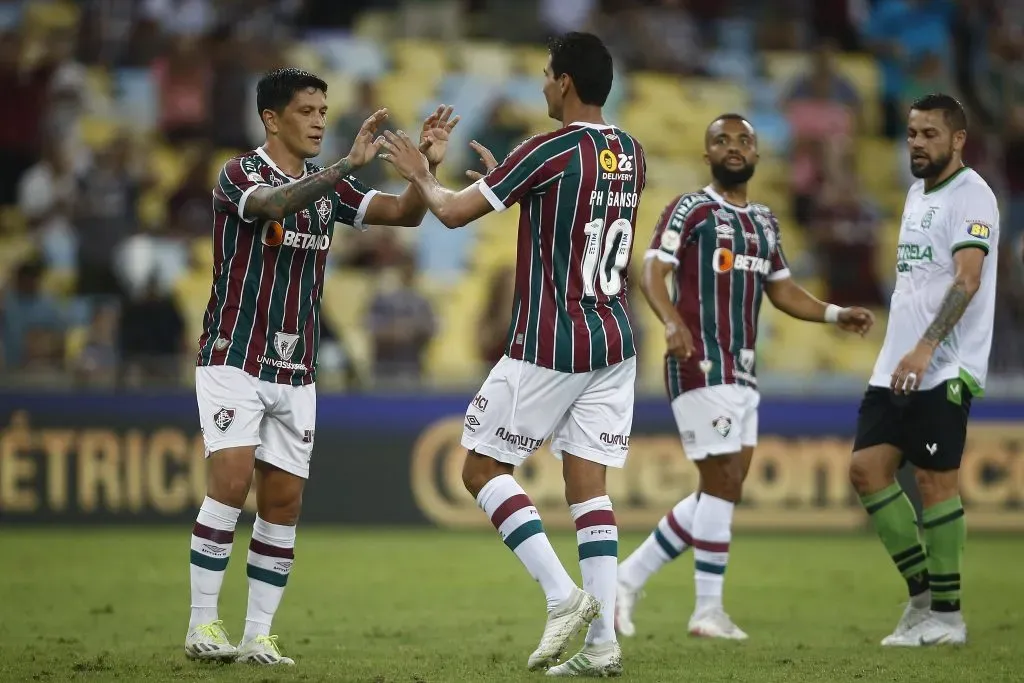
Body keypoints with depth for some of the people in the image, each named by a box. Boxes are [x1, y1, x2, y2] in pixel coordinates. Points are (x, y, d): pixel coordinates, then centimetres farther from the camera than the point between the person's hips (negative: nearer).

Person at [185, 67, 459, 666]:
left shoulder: (331, 187, 9)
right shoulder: (240, 174, -9)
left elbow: (405, 213, 2)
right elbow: (275, 203, -32)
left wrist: (428, 165, -17)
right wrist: (349, 164, -42)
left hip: (297, 373, 5)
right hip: (234, 360, -5)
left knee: (284, 503, 1)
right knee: (231, 482, -16)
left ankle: (258, 635, 6)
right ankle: (203, 625, -7)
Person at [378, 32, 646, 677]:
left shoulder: (550, 152, -14)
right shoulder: (631, 154, 8)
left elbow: (455, 212, -9)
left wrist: (422, 174, 10)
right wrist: (506, 179, 33)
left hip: (549, 346, -7)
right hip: (615, 343, 7)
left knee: (483, 468, 6)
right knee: (588, 481, 6)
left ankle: (563, 595, -7)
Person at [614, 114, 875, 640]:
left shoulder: (764, 221, 19)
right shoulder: (690, 210, -5)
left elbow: (780, 288, 26)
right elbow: (653, 271, -16)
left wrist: (836, 315, 12)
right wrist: (672, 320, -35)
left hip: (742, 370, 8)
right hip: (701, 365, -8)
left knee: (722, 490, 7)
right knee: (723, 484, -9)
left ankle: (628, 578, 16)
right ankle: (709, 611, -1)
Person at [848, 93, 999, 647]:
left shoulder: (971, 196, -10)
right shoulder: (917, 194, 18)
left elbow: (967, 279, -22)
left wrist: (926, 347, -33)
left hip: (943, 370, -9)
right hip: (896, 366, 9)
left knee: (935, 479, -6)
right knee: (866, 467, 2)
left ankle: (946, 615, 3)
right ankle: (921, 594, 12)